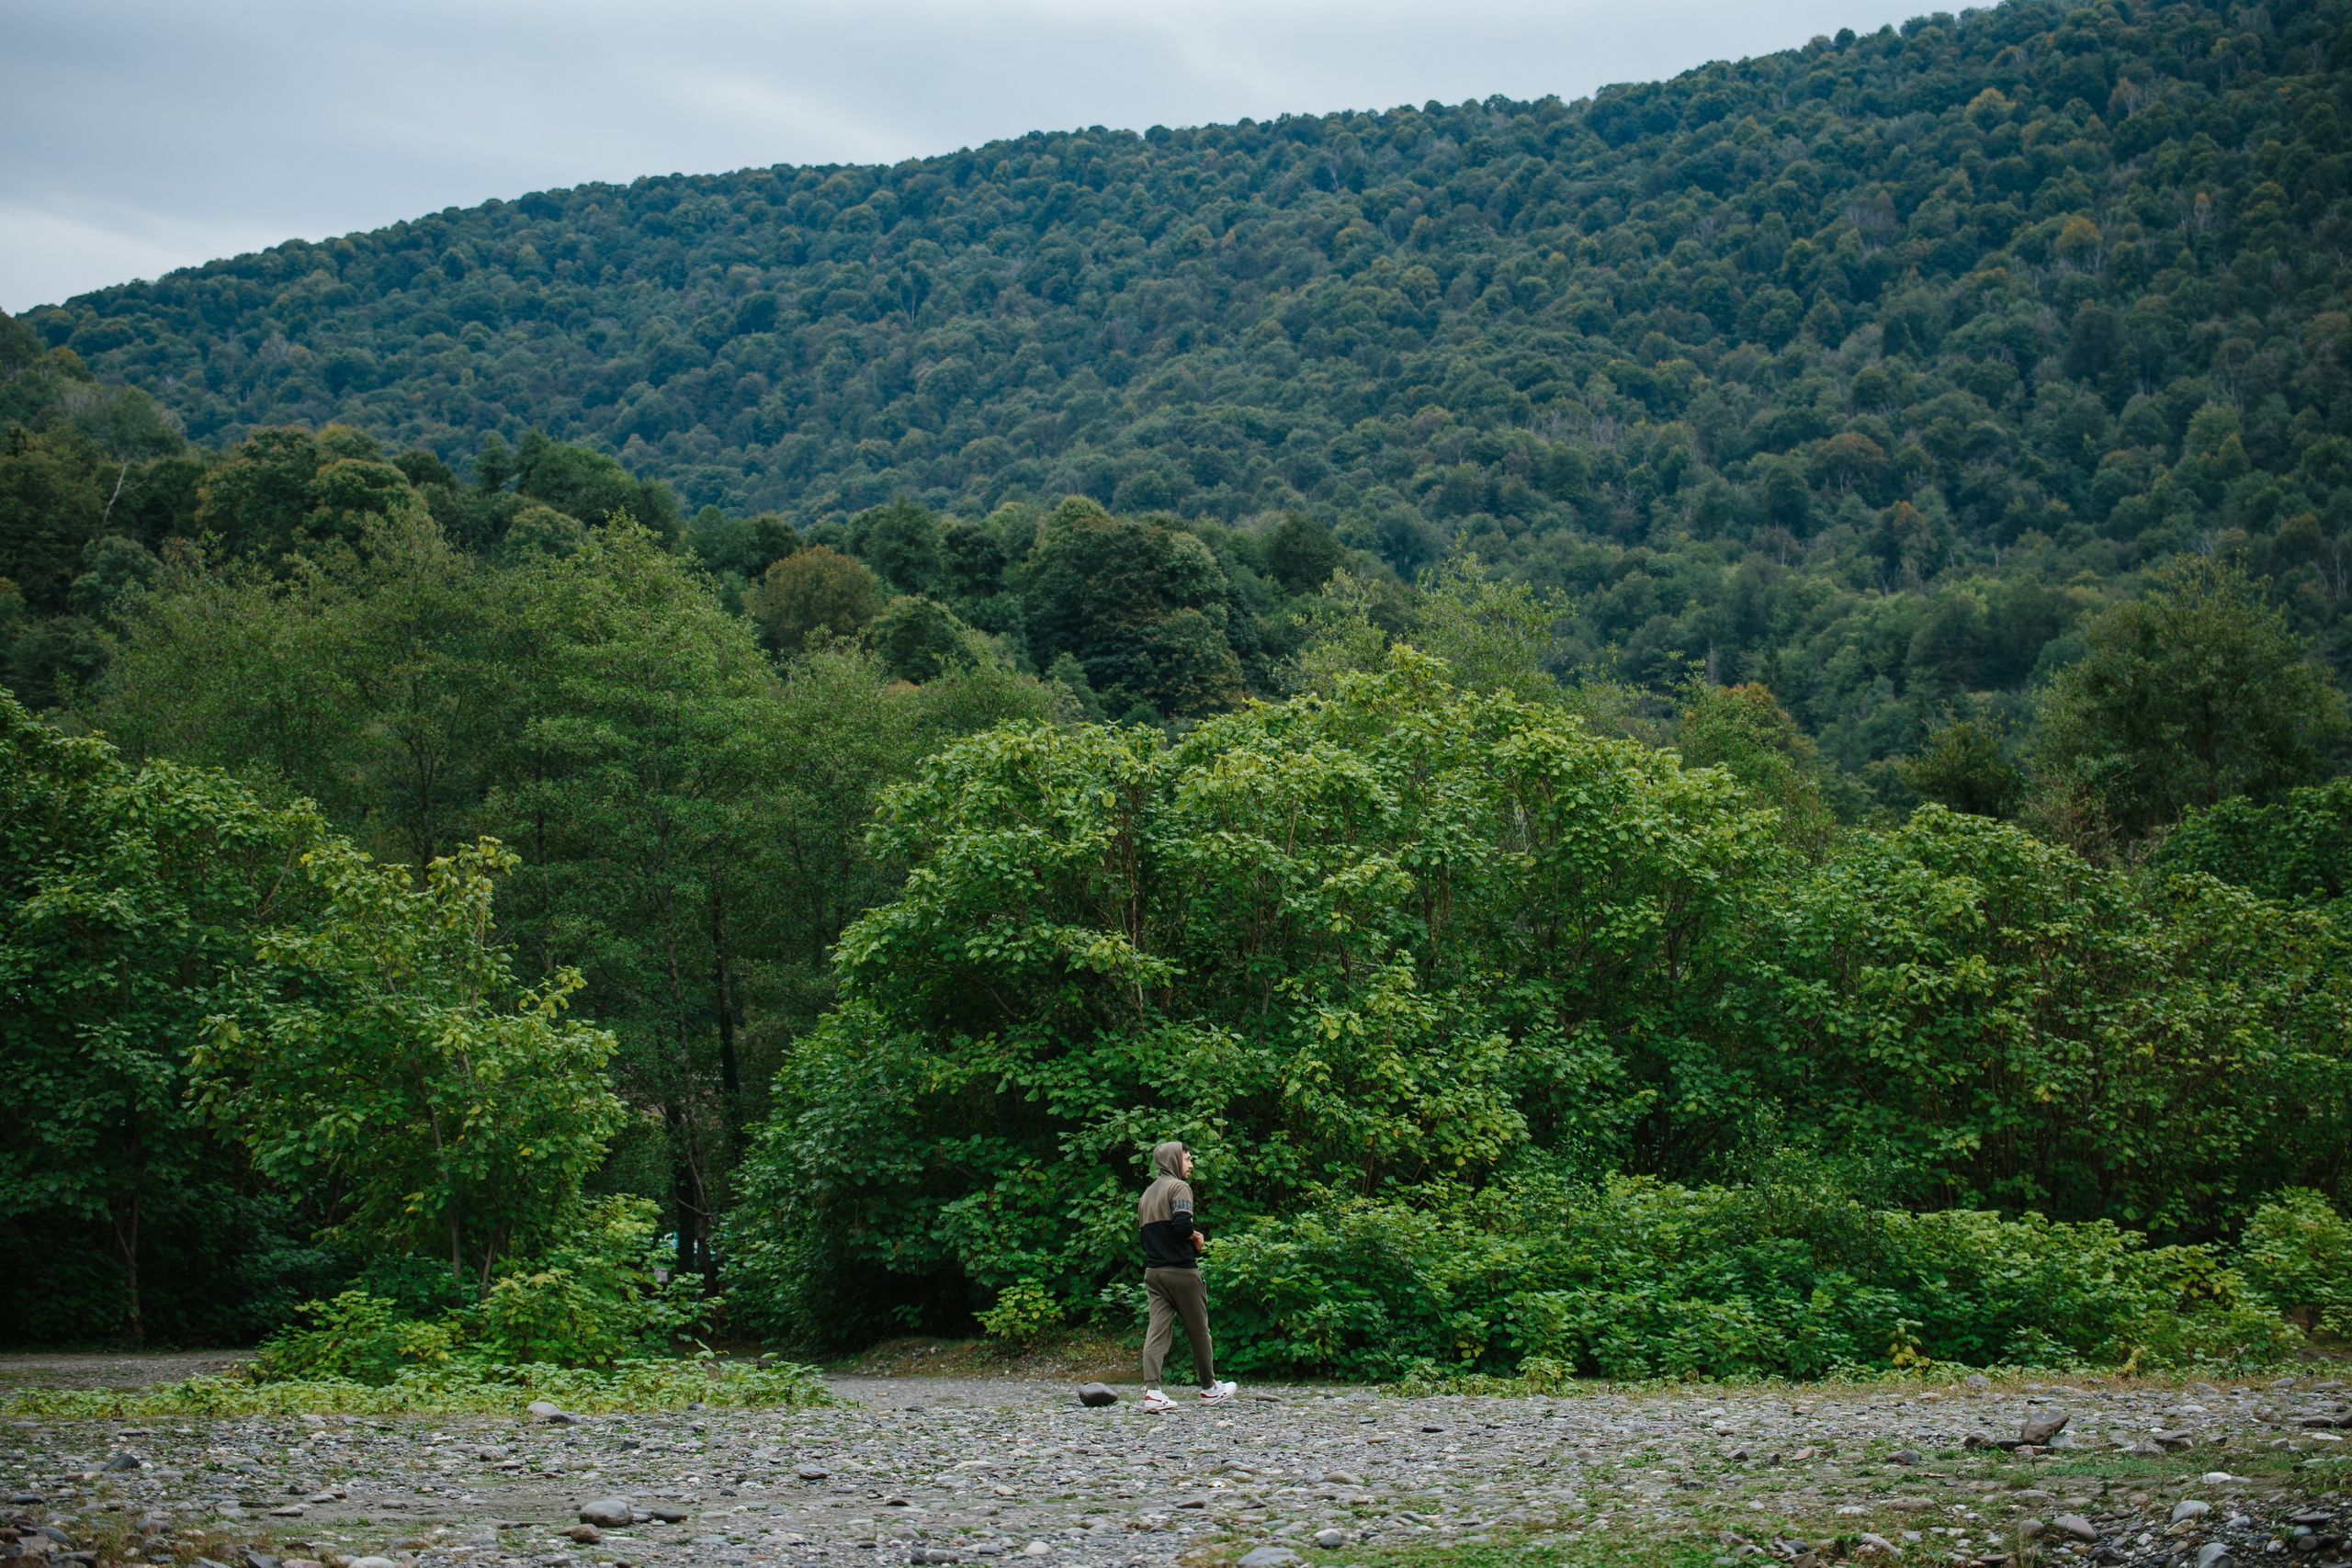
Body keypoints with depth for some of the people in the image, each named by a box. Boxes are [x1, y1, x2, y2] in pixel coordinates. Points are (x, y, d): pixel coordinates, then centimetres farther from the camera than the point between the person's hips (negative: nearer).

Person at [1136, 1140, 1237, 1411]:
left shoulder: (1147, 1193, 16)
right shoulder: (1179, 1187, -8)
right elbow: (1182, 1223, -23)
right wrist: (1197, 1238, -3)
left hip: (1153, 1272, 6)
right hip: (1181, 1270, -6)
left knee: (1158, 1329, -2)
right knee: (1198, 1329, 8)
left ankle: (1151, 1390, -16)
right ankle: (1209, 1388, 19)